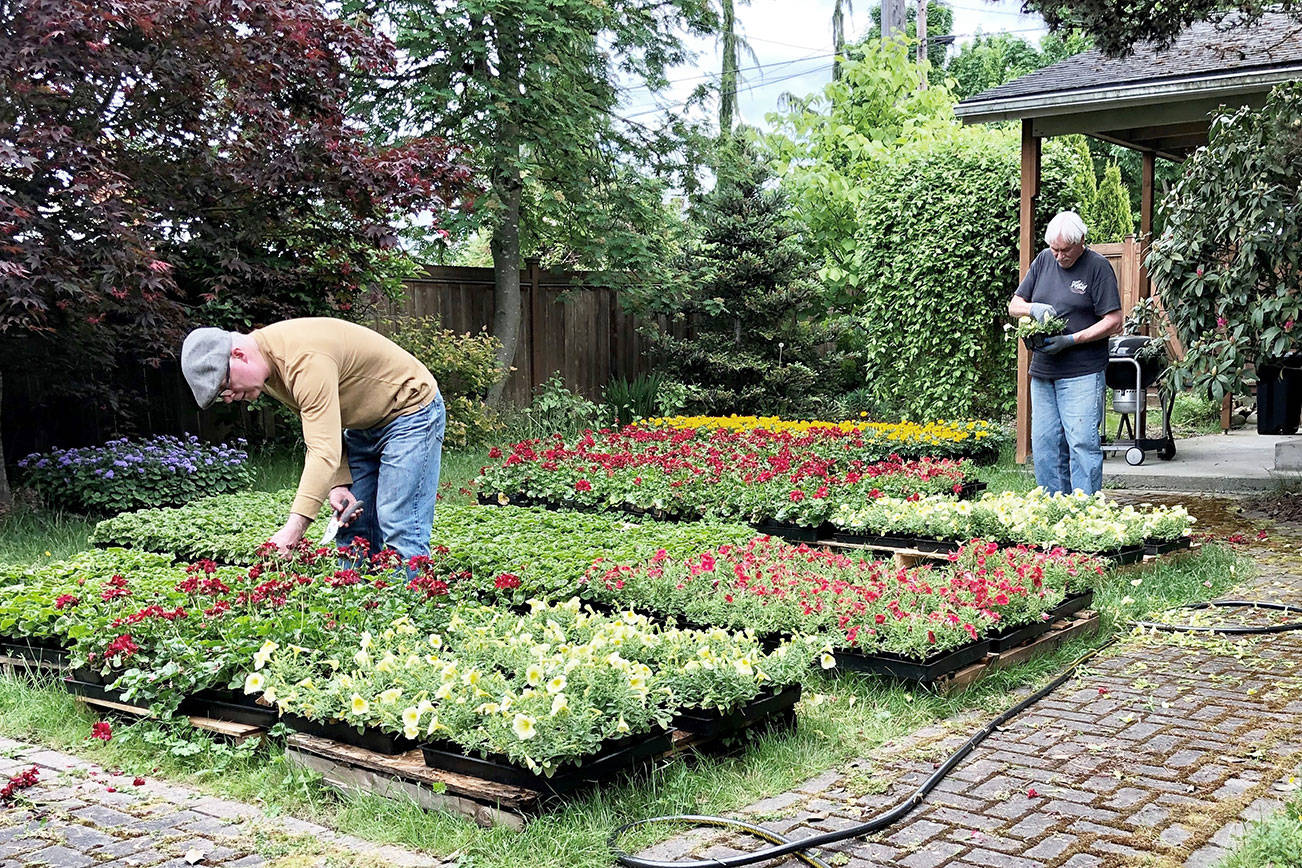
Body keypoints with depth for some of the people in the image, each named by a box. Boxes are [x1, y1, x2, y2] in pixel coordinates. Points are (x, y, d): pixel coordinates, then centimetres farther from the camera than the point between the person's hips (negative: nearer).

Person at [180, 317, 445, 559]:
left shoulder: (306, 360, -33)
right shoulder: (268, 362, -3)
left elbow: (325, 451, -38)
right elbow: (321, 426, 3)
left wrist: (293, 528, -43)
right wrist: (339, 483, -11)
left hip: (411, 410, -9)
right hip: (363, 424, 9)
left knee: (400, 529, -16)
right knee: (353, 531, 3)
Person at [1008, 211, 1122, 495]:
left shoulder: (1098, 267, -5)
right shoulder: (1043, 260, 11)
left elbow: (1113, 322, -8)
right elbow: (1013, 305, 15)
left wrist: (1071, 340, -17)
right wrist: (1034, 308, -7)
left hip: (1082, 373, -6)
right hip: (1042, 371, 6)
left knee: (1082, 443, -9)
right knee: (1044, 445, 7)